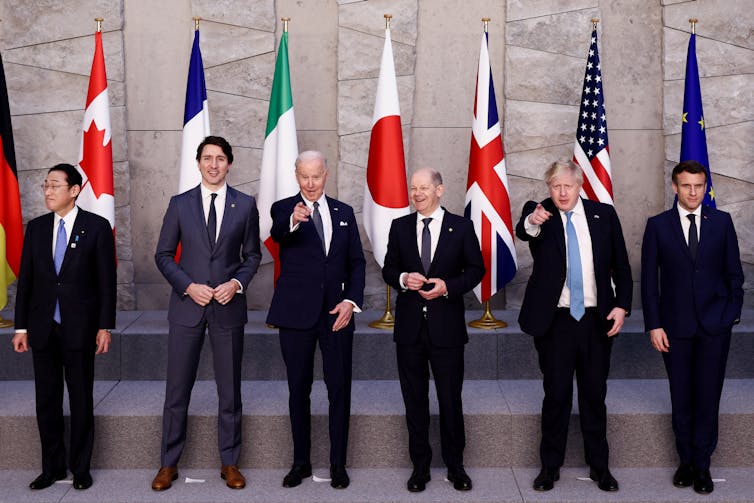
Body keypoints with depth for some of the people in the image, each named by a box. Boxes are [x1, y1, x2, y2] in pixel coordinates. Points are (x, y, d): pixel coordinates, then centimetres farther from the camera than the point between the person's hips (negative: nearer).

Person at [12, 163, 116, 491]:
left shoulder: (97, 227, -4)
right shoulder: (36, 228, 7)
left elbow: (106, 281, -4)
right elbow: (25, 279, 8)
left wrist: (104, 327, -7)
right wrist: (21, 326, 5)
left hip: (79, 328, -3)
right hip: (43, 328, 4)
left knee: (81, 400, 7)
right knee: (46, 401, 9)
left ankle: (80, 468, 19)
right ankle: (52, 467, 21)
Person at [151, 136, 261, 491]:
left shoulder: (245, 205, 3)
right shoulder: (179, 204, 3)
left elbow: (252, 255, 9)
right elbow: (163, 255, 5)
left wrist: (237, 283, -8)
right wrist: (188, 286, -9)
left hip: (228, 307, 0)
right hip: (187, 306, 0)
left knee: (229, 389, 7)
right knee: (177, 389, 5)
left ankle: (230, 463, 20)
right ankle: (169, 463, 18)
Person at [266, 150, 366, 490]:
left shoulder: (344, 213, 10)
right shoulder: (284, 209, 0)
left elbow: (357, 262, 10)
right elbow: (277, 234, -24)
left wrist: (351, 301, -4)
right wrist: (293, 222, -48)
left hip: (336, 312, 2)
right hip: (297, 312, -2)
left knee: (340, 389, 4)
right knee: (298, 390, 8)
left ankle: (338, 463, 15)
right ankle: (301, 462, 21)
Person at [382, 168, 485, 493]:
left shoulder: (461, 227, 0)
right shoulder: (400, 227, 6)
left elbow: (476, 269, 2)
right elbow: (388, 270, 9)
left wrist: (447, 286, -14)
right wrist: (402, 279, -13)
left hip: (447, 326, -2)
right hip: (409, 327, 2)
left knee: (451, 400, 6)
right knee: (414, 402, 9)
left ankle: (455, 466, 21)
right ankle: (420, 466, 22)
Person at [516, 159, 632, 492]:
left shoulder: (603, 214, 4)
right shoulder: (539, 214, -2)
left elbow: (621, 264, 7)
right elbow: (523, 231, -26)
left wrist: (622, 305, -3)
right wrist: (531, 223, -49)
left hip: (597, 319, 2)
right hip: (555, 320, -2)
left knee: (595, 395, 11)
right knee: (556, 395, 5)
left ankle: (599, 466, 22)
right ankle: (550, 466, 17)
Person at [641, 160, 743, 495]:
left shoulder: (721, 222, 4)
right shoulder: (657, 225, 1)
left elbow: (734, 272, 8)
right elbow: (649, 279, 0)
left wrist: (732, 313, 0)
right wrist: (654, 325, -5)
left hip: (715, 325, 0)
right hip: (675, 326, 0)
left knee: (708, 396, 1)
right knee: (681, 398, 8)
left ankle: (701, 464, 13)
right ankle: (686, 460, 21)